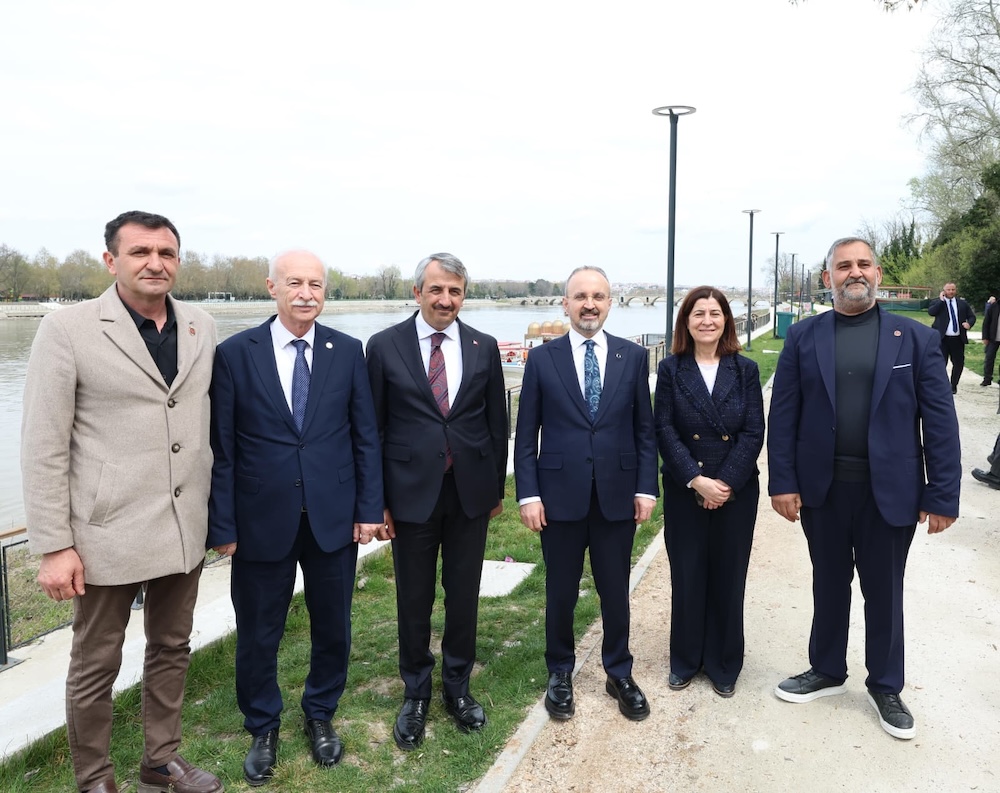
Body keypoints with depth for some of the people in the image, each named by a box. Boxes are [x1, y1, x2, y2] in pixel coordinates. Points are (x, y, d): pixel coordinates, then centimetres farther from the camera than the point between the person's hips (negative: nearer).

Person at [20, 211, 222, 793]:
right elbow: (44, 447, -9)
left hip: (186, 527, 4)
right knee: (96, 664, 12)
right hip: (108, 532, -4)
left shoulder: (202, 328, 3)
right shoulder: (68, 329, -9)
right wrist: (54, 546, -11)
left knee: (172, 649, 19)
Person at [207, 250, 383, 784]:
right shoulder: (234, 353, -5)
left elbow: (365, 435, 3)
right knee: (257, 634, 13)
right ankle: (262, 729, 38)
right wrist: (222, 524, -5)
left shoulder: (347, 351, 0)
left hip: (334, 517, 2)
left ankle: (320, 715, 41)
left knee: (332, 626, 15)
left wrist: (368, 507, 0)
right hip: (262, 520, -1)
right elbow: (221, 448, -4)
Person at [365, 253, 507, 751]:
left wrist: (497, 487, 8)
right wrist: (376, 500, -3)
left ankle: (458, 687, 33)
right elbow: (373, 427, -2)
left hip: (471, 492, 2)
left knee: (463, 595, 13)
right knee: (414, 599, 10)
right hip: (412, 492, -2)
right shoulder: (384, 346, -3)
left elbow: (496, 422, 8)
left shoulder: (484, 347, 3)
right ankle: (416, 694, 30)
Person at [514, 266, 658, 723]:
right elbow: (526, 433, -1)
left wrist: (646, 487, -1)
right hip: (560, 495, -1)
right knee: (561, 593, 12)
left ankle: (619, 674, 33)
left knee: (615, 591, 13)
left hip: (618, 495, 1)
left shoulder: (633, 357, 2)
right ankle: (560, 673, 33)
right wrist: (528, 493, -7)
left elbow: (644, 429, 5)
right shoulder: (542, 359, -1)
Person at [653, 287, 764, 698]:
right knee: (686, 577, 8)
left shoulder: (745, 369, 2)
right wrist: (696, 480, -16)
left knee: (728, 579, 9)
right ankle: (685, 660, 26)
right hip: (684, 492, 0)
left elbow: (754, 433, -3)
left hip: (736, 491, 1)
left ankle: (723, 664, 26)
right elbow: (664, 430, -6)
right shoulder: (671, 369, -1)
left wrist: (726, 482, -14)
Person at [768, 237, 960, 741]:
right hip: (821, 488, 1)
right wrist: (782, 482, -7)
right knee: (829, 585, 17)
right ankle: (827, 671, 37)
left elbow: (940, 421, -3)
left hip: (889, 491, -1)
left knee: (884, 592, 14)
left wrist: (943, 494, -7)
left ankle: (885, 686, 33)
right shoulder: (803, 337, 1)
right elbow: (783, 414, -2)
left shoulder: (916, 338, -1)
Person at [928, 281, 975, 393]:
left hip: (958, 339, 3)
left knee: (959, 363, 7)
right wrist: (941, 300, -14)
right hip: (942, 339, -3)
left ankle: (953, 386, 24)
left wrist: (969, 323, -7)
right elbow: (931, 312, -16)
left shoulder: (962, 303, 11)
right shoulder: (937, 302, 2)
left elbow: (972, 316, 14)